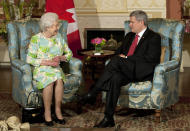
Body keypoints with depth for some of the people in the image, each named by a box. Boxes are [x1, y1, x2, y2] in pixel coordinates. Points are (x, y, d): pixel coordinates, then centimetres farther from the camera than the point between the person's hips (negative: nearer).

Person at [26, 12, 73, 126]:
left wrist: (60, 58, -8)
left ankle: (58, 110, -19)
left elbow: (69, 53, 13)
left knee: (59, 80, -31)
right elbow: (30, 59, -8)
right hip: (40, 69, -3)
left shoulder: (59, 37, 7)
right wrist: (47, 62, -17)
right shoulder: (36, 39, -6)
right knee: (49, 82, -34)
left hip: (55, 68, 3)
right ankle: (47, 112, -21)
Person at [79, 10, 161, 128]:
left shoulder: (154, 37, 0)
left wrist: (126, 58, -12)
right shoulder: (129, 36, 24)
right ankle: (108, 118, -34)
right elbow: (119, 51, 27)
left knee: (116, 60, -29)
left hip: (143, 72, -6)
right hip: (127, 71, 7)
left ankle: (92, 93, -29)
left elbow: (150, 59, -12)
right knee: (115, 78, -30)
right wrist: (120, 56, 0)